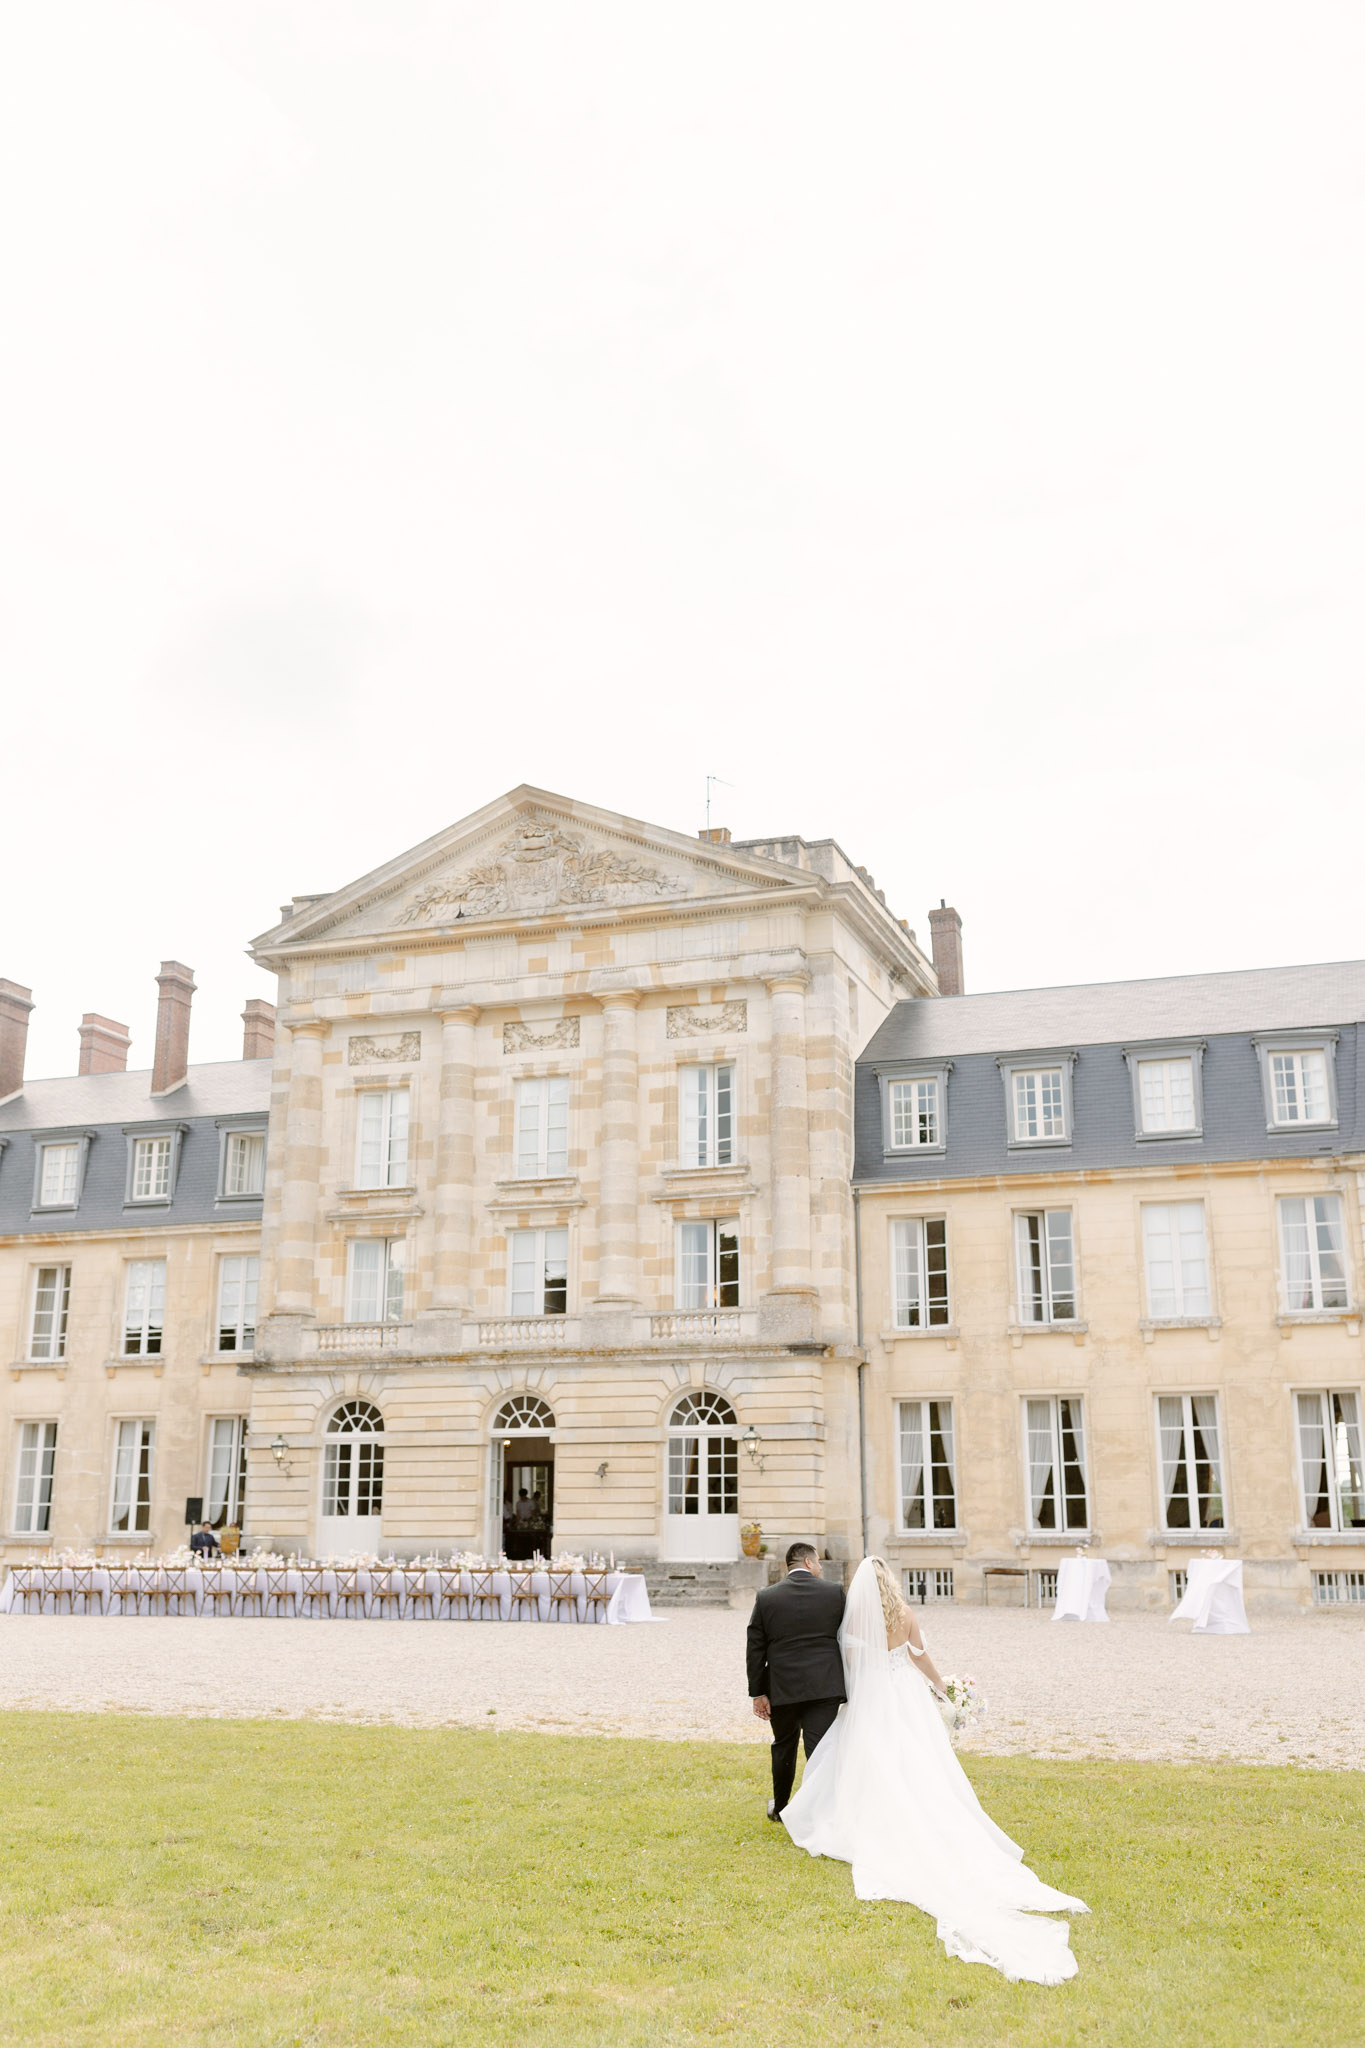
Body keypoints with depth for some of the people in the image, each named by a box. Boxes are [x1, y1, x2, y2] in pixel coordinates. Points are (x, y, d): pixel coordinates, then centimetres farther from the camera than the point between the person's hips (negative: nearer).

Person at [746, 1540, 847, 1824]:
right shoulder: (835, 1593, -2)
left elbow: (756, 1649, -1)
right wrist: (849, 1685, 13)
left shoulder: (766, 1597, -1)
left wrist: (757, 1693, 4)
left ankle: (779, 1808, 37)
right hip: (824, 1686, -2)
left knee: (784, 1747, 21)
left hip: (782, 1687, 2)